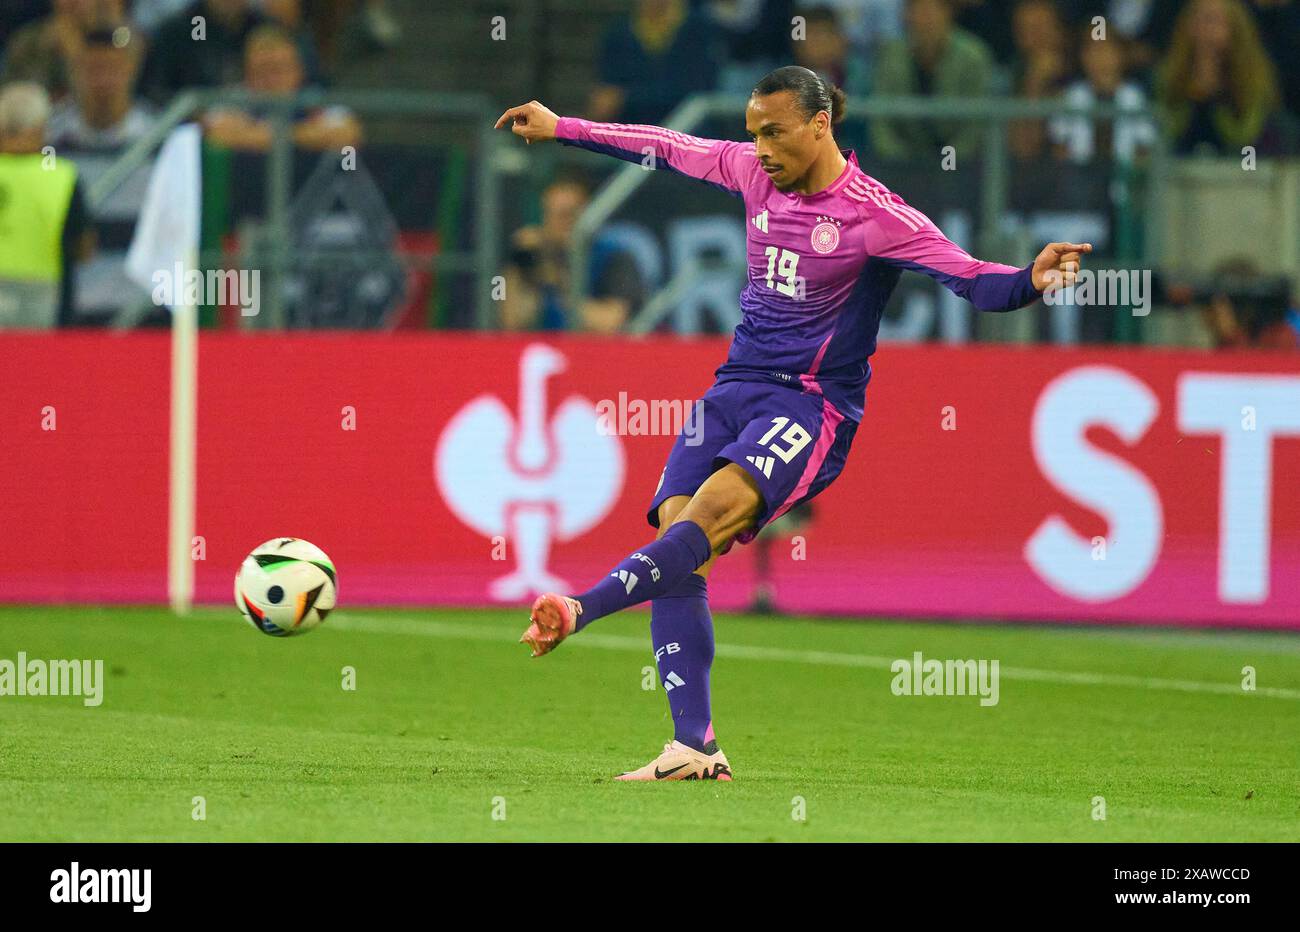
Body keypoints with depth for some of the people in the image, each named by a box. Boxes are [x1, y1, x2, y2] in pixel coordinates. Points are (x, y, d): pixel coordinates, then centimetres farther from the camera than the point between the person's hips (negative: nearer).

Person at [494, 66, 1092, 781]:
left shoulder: (875, 214, -10)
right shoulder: (753, 172, 8)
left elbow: (971, 280, -16)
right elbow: (667, 148, 24)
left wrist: (1031, 279, -37)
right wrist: (560, 130, 30)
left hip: (812, 403, -6)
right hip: (738, 387, 6)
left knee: (713, 509, -31)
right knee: (677, 541, -12)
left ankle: (581, 610, -42)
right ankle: (694, 749, -15)